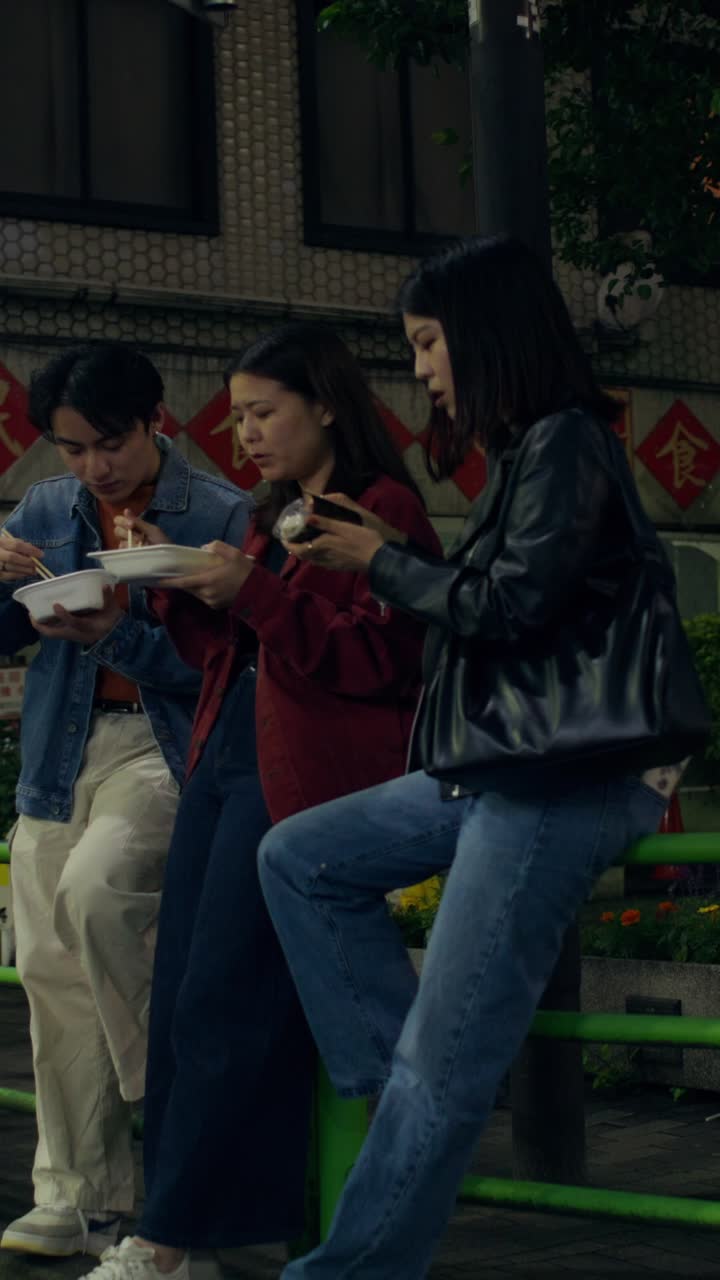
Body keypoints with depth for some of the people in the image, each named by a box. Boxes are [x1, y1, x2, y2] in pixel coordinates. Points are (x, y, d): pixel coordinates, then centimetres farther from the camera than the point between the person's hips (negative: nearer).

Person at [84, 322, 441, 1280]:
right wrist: (174, 583, 8)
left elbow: (382, 659, -14)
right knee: (181, 1006, 4)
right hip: (227, 759, 9)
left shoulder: (383, 510, -5)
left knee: (224, 1007, -9)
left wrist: (251, 595, -18)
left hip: (307, 777, -9)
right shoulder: (275, 516, 22)